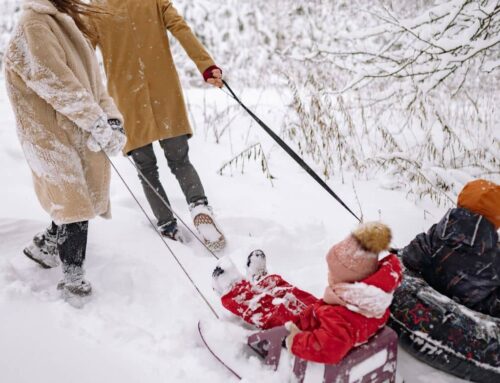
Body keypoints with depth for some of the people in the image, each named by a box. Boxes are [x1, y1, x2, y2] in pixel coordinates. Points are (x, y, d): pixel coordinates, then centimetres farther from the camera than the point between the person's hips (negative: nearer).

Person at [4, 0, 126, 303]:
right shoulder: (34, 25, -13)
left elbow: (90, 77, 11)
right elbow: (58, 85, -21)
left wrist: (111, 118, -4)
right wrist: (100, 126, -20)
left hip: (83, 134, 9)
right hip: (53, 134, -9)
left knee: (83, 198, 15)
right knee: (75, 204, -4)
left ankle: (46, 244, 36)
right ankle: (73, 275, 12)